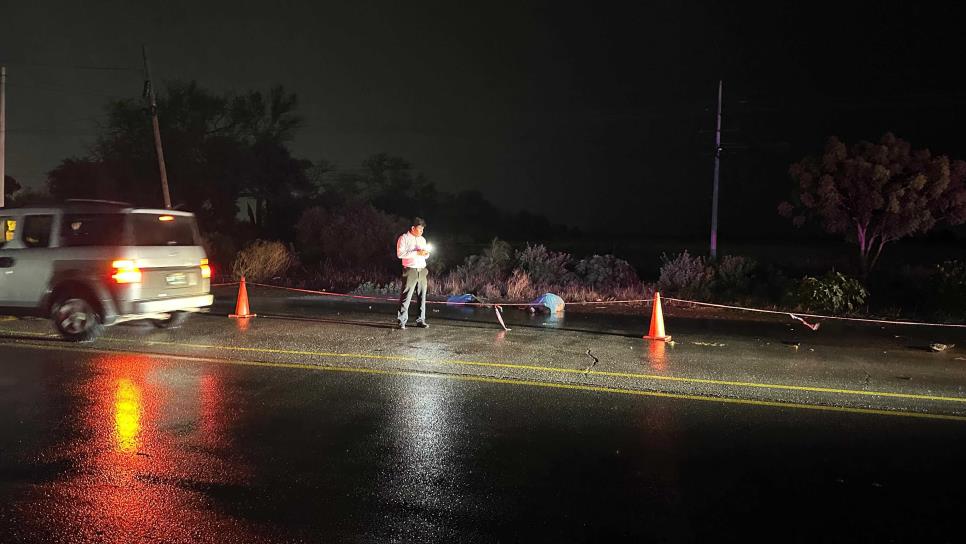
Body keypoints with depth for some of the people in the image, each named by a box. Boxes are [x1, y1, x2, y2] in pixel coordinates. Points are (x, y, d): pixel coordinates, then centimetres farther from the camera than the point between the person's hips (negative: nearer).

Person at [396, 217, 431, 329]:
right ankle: (402, 321, -6)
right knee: (406, 296, -8)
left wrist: (426, 253, 0)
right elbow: (400, 254, -13)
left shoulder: (422, 239, 19)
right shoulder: (404, 238, -1)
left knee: (422, 296, 5)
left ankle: (421, 320, 10)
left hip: (422, 270, 6)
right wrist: (417, 253, -17)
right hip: (410, 270, -6)